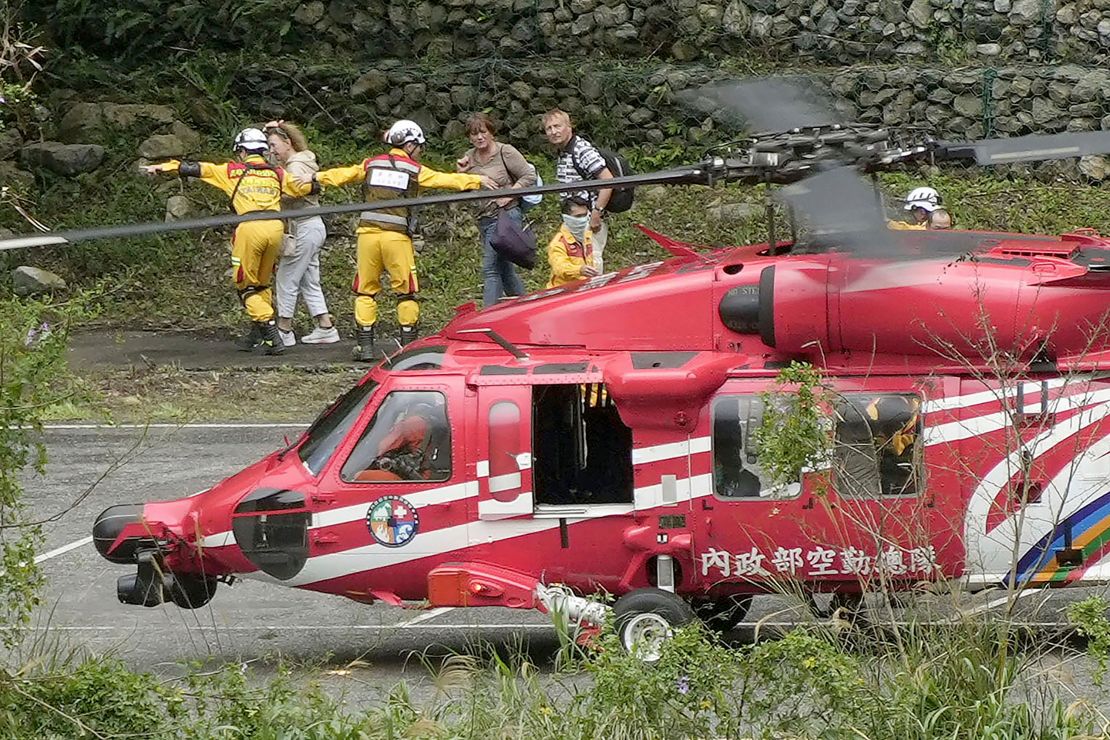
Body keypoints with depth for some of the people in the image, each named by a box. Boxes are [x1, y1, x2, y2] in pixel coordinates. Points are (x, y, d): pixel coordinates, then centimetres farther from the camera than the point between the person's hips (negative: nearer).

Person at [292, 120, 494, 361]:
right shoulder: (415, 170, 5)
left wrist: (316, 178, 28)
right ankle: (409, 342, 8)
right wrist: (477, 180, 20)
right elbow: (446, 179, 9)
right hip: (397, 236, -3)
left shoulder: (371, 165, 12)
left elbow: (342, 174, 16)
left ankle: (365, 343, 4)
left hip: (368, 232, 3)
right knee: (406, 291, 8)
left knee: (366, 289, 8)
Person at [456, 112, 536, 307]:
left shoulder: (505, 152, -6)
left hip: (505, 215, -8)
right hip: (484, 218, 8)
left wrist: (509, 195, -15)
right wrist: (462, 173, -4)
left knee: (491, 268, -14)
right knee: (504, 269, 13)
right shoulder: (469, 157, 12)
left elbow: (529, 176, -8)